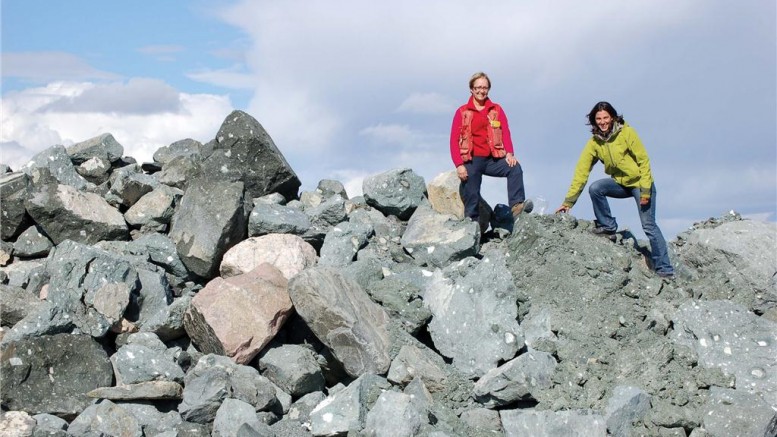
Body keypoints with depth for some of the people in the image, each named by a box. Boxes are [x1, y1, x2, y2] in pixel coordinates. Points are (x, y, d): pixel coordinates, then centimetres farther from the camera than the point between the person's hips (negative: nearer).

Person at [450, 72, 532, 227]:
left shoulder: (496, 110, 12)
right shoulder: (462, 112, 6)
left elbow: (505, 133, 3)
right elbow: (454, 140, 1)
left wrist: (509, 154, -16)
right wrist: (459, 165, -11)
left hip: (492, 159, 1)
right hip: (471, 161, -1)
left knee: (515, 168, -24)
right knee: (471, 197, -4)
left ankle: (516, 205, -31)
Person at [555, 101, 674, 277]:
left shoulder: (627, 133, -17)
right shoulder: (594, 142, -5)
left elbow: (643, 160, -15)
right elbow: (581, 171, -7)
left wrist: (645, 190, -20)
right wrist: (568, 201, -12)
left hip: (640, 183, -4)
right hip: (620, 183, 4)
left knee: (649, 225, -11)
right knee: (595, 188, -22)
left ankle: (665, 270, -4)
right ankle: (608, 228, -2)